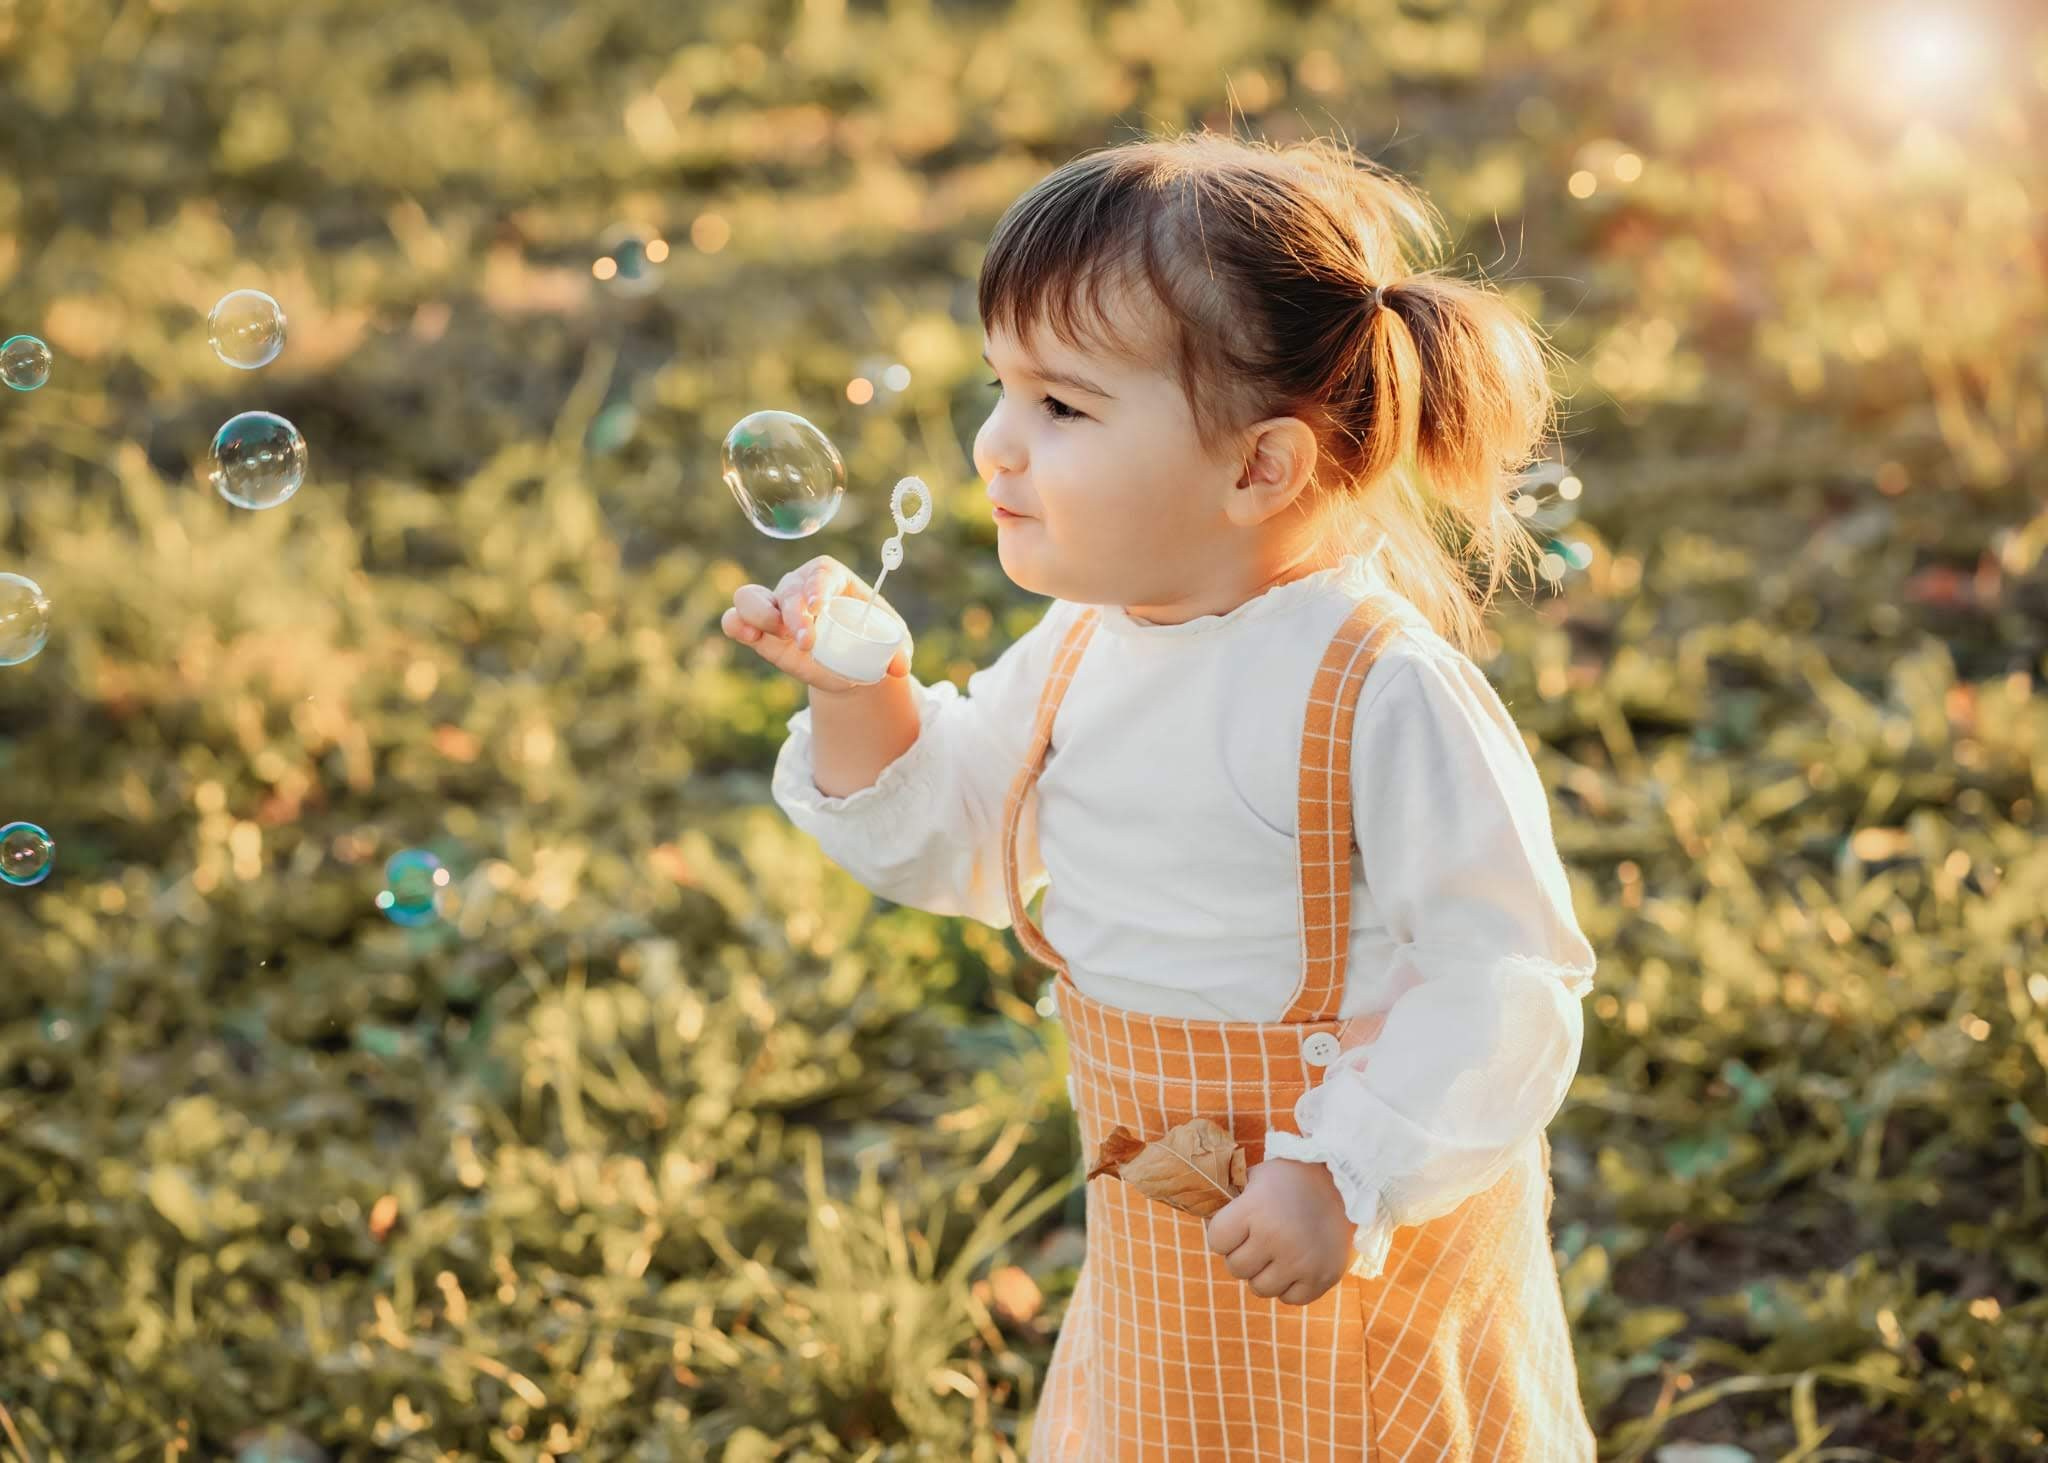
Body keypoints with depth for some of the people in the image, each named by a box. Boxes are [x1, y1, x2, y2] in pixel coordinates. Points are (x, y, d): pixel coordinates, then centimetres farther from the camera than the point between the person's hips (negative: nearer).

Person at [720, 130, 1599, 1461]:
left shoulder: (1380, 692, -26)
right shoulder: (1083, 646, -3)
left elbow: (1506, 974, -23)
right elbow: (956, 841, 9)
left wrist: (1346, 1177, -26)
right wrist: (859, 699, -8)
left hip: (1360, 1243, -6)